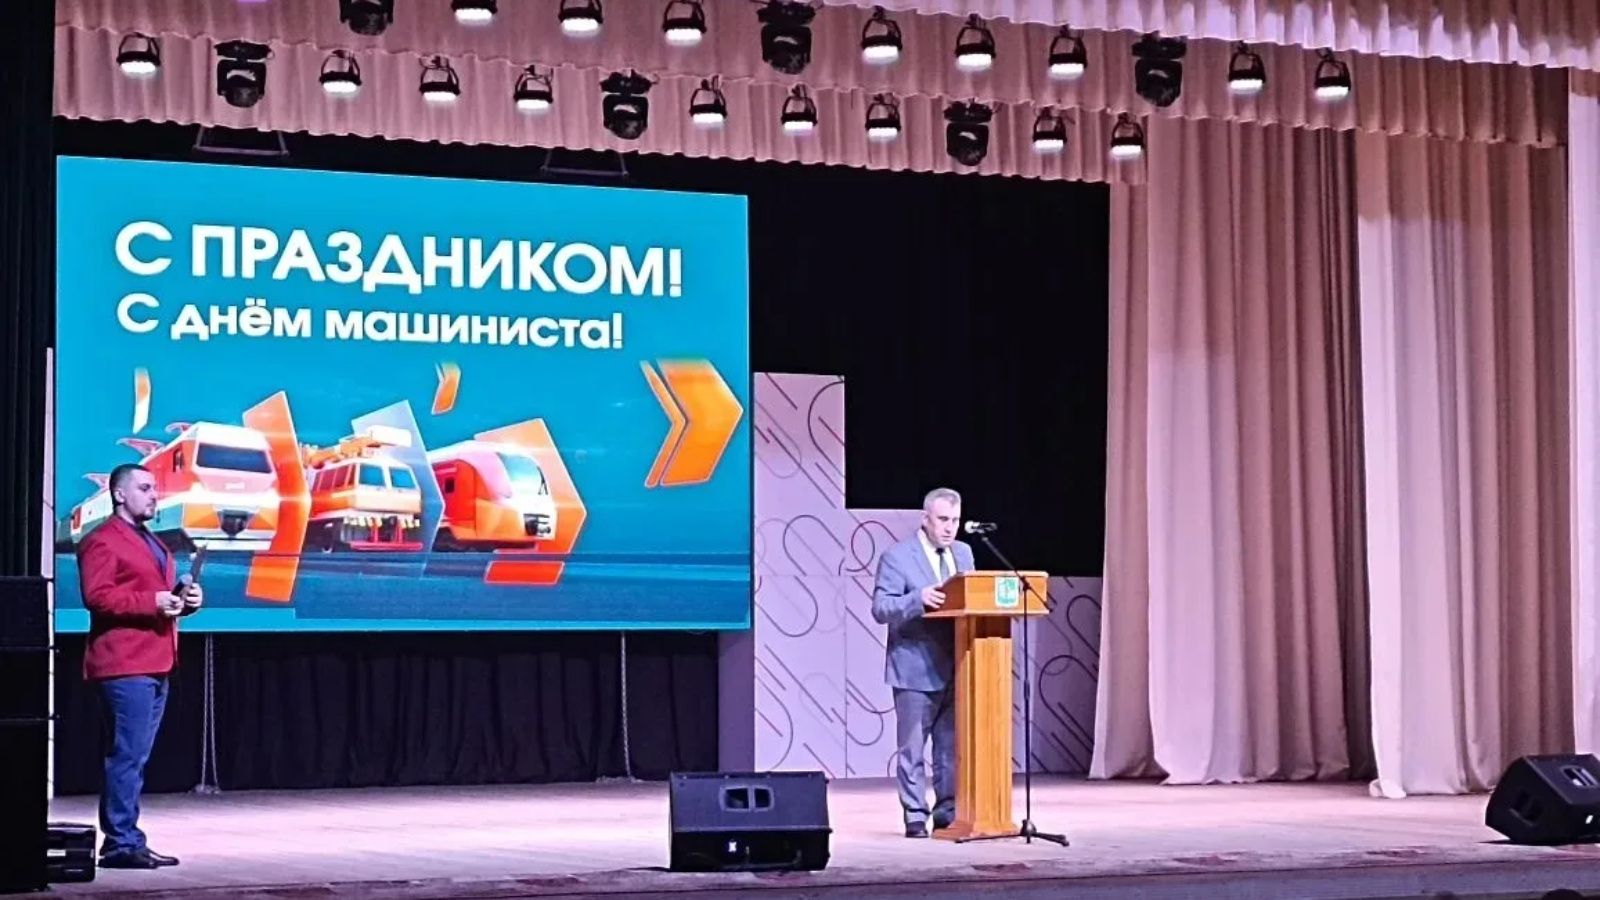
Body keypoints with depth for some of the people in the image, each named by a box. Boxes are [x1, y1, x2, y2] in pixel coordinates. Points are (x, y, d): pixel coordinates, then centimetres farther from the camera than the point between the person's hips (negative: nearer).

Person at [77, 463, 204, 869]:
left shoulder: (152, 543, 25)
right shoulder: (103, 541, -6)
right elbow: (97, 596, -18)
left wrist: (185, 599, 11)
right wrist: (152, 602, -22)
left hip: (155, 664, 10)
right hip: (124, 666, -10)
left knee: (135, 758, 11)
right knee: (127, 755, -11)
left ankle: (128, 840, 15)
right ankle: (120, 843, -9)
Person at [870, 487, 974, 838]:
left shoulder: (963, 553, 13)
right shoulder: (897, 557, -6)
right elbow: (881, 608, -13)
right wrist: (918, 599, -28)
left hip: (955, 667, 6)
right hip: (916, 669, -5)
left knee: (953, 746, 8)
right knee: (913, 749, 0)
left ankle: (948, 812, 16)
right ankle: (915, 817, 6)